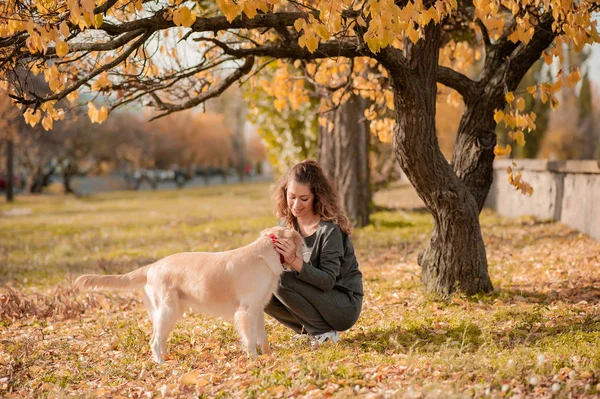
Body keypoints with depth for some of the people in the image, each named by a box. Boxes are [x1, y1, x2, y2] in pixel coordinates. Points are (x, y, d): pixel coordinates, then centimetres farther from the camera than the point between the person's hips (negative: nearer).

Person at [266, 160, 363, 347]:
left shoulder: (330, 229, -22)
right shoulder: (288, 223, 0)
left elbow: (328, 281, -25)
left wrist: (294, 261, -39)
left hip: (345, 305, -7)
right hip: (318, 298, 7)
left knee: (284, 282, -25)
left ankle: (324, 333, -9)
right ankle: (310, 330, 7)